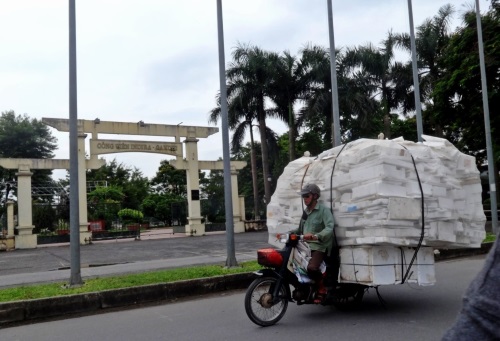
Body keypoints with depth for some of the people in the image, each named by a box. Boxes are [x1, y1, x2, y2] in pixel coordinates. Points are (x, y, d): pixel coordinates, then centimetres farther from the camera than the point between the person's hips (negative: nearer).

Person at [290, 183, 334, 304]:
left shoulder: (324, 210, -5)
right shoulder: (306, 212, 20)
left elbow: (329, 228, -20)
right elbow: (300, 229, 28)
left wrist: (316, 236, -37)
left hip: (319, 247, -8)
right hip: (305, 246, 9)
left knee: (312, 268, -32)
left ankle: (321, 289, -6)